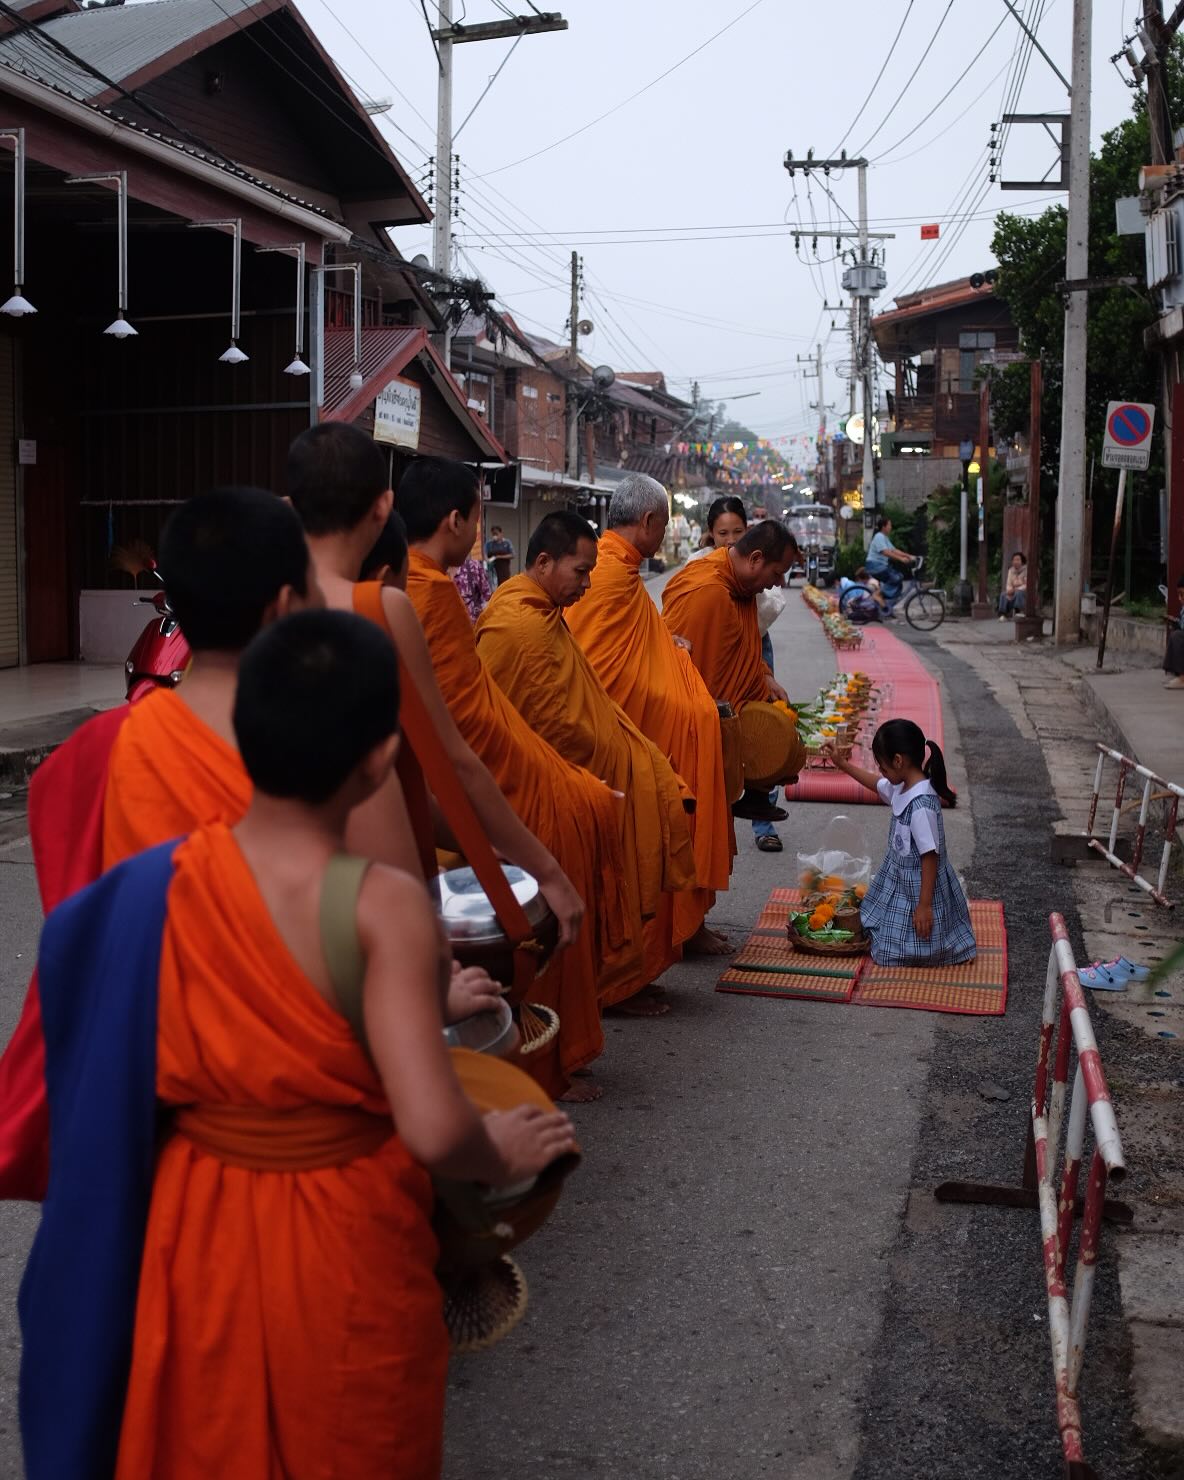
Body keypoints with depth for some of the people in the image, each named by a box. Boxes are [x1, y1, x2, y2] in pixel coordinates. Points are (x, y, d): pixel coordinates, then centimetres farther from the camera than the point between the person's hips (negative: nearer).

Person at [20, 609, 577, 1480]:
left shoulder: (163, 881, -13)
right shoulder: (385, 908, -26)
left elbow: (111, 1090, -3)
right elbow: (432, 1128, -32)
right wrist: (501, 1159, -9)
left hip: (194, 1232, 4)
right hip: (342, 1245, -3)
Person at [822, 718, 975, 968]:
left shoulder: (921, 805, -30)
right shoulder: (903, 787, -3)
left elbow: (930, 857, -26)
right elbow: (876, 783, 21)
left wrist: (924, 905, -23)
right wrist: (842, 764, 21)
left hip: (918, 886, -9)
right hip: (900, 879, 9)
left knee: (894, 955, -1)